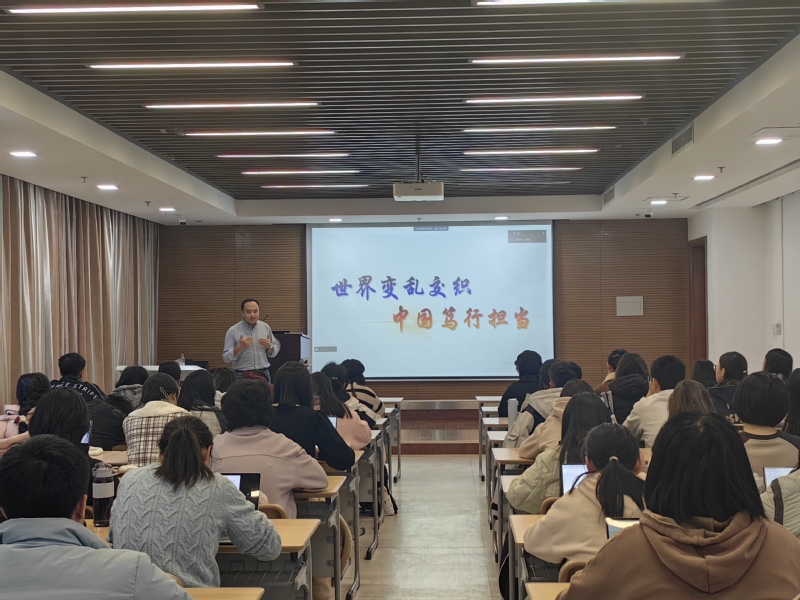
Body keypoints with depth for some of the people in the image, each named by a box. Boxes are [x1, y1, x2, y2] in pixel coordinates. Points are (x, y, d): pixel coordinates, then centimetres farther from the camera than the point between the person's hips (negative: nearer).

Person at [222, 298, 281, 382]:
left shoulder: (266, 327, 5)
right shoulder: (233, 331, -5)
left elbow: (274, 352, 10)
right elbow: (226, 358, -8)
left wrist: (269, 346, -11)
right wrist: (240, 347, -22)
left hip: (264, 374, 3)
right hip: (242, 375, -3)